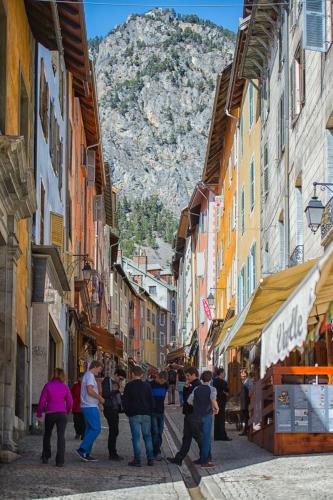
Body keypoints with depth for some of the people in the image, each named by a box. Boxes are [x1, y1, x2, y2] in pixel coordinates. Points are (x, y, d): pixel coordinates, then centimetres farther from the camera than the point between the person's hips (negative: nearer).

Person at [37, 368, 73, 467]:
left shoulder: (47, 386, -4)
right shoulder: (65, 387, -1)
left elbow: (42, 401, -3)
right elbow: (70, 402, 4)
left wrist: (39, 413, 9)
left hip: (50, 413, 0)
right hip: (62, 414, 0)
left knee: (47, 435, 20)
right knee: (61, 436, -4)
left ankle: (45, 457, 24)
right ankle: (60, 461, -13)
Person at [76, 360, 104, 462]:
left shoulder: (87, 375, 21)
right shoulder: (90, 375, -12)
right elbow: (90, 390, -23)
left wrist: (98, 402, 20)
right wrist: (100, 398, -11)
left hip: (87, 407, 11)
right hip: (90, 407, -11)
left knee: (90, 429, 10)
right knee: (96, 429, -11)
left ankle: (86, 454, 8)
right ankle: (82, 449, -15)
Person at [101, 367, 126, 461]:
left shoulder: (116, 383, 17)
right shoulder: (107, 381, -8)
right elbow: (105, 395, -19)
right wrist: (116, 390, -21)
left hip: (115, 410, 9)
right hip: (109, 409, -9)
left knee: (114, 431, 10)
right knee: (114, 431, -10)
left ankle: (113, 453, 16)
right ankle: (112, 454, -8)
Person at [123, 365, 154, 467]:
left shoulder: (129, 386, -4)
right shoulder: (147, 385, 4)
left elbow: (125, 401, -3)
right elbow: (151, 400, 6)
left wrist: (127, 412, 10)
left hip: (134, 414, -3)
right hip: (146, 414, 3)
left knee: (136, 437, -2)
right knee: (147, 436, 9)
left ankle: (137, 460, -5)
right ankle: (150, 459, 8)